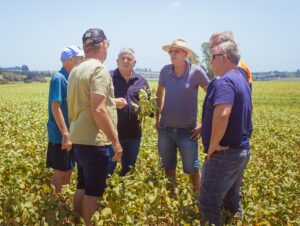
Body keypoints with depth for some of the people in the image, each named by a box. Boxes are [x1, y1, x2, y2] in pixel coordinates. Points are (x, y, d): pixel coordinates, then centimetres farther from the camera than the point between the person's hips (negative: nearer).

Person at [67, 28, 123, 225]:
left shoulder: (76, 70, 13)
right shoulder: (99, 69, -16)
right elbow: (98, 110, -23)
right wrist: (115, 140, -18)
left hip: (79, 138, 9)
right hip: (94, 141, -9)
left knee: (83, 187, 19)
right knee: (94, 191, 1)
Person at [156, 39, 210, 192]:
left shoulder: (196, 72, -12)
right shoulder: (165, 70, -2)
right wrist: (157, 117, 9)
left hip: (187, 129, -3)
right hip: (165, 128, 4)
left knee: (192, 168, 7)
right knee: (168, 167, 16)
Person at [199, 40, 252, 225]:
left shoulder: (224, 81, -19)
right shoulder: (242, 80, 12)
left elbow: (222, 114, -34)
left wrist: (212, 146, -23)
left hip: (224, 154, -10)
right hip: (242, 150, 10)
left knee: (209, 203, 0)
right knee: (232, 198, 24)